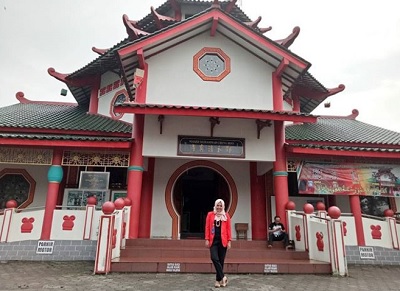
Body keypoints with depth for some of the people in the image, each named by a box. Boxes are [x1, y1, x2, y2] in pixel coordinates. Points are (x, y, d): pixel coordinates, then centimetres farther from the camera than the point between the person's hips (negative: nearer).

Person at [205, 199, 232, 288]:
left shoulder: (226, 215, 7)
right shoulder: (210, 214, 7)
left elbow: (228, 229, 5)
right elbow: (207, 227, 4)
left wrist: (229, 241, -1)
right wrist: (207, 239, -2)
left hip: (223, 241, 0)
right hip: (213, 240, 0)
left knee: (221, 260, 4)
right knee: (214, 258, -15)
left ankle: (218, 280, 15)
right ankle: (222, 277, -4)